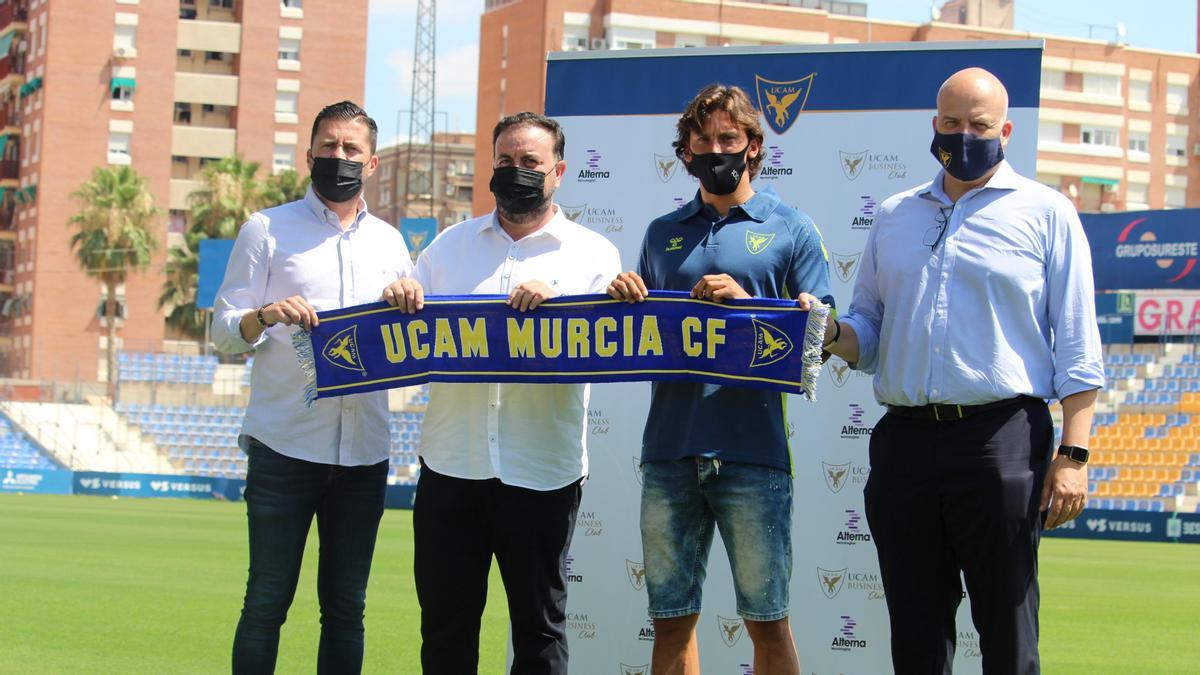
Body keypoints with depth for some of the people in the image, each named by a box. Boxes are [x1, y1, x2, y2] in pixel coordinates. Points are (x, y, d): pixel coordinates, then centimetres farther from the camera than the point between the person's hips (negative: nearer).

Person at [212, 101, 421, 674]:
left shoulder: (389, 242, 14)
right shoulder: (267, 230, 4)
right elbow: (224, 331, 0)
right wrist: (265, 317, -21)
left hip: (363, 452, 3)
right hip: (284, 448, -3)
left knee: (346, 607, 8)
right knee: (266, 604, -2)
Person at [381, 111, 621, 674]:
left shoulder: (592, 253, 5)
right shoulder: (451, 245, 15)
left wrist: (558, 302, -21)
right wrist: (400, 302, -5)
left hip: (541, 472, -3)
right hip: (451, 461, 3)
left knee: (538, 627, 7)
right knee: (445, 625, 8)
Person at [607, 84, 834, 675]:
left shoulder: (790, 229, 5)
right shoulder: (663, 233, 17)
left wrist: (747, 303, -15)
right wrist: (626, 298, -1)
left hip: (753, 451, -4)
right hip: (669, 448, 4)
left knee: (766, 620, 1)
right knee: (670, 620, 6)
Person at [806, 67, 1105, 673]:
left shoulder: (1044, 212, 5)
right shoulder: (895, 216, 18)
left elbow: (1076, 346, 0)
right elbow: (868, 328, 22)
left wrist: (1072, 454, -9)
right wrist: (831, 333, -2)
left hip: (1000, 438, -4)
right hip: (905, 441, 4)